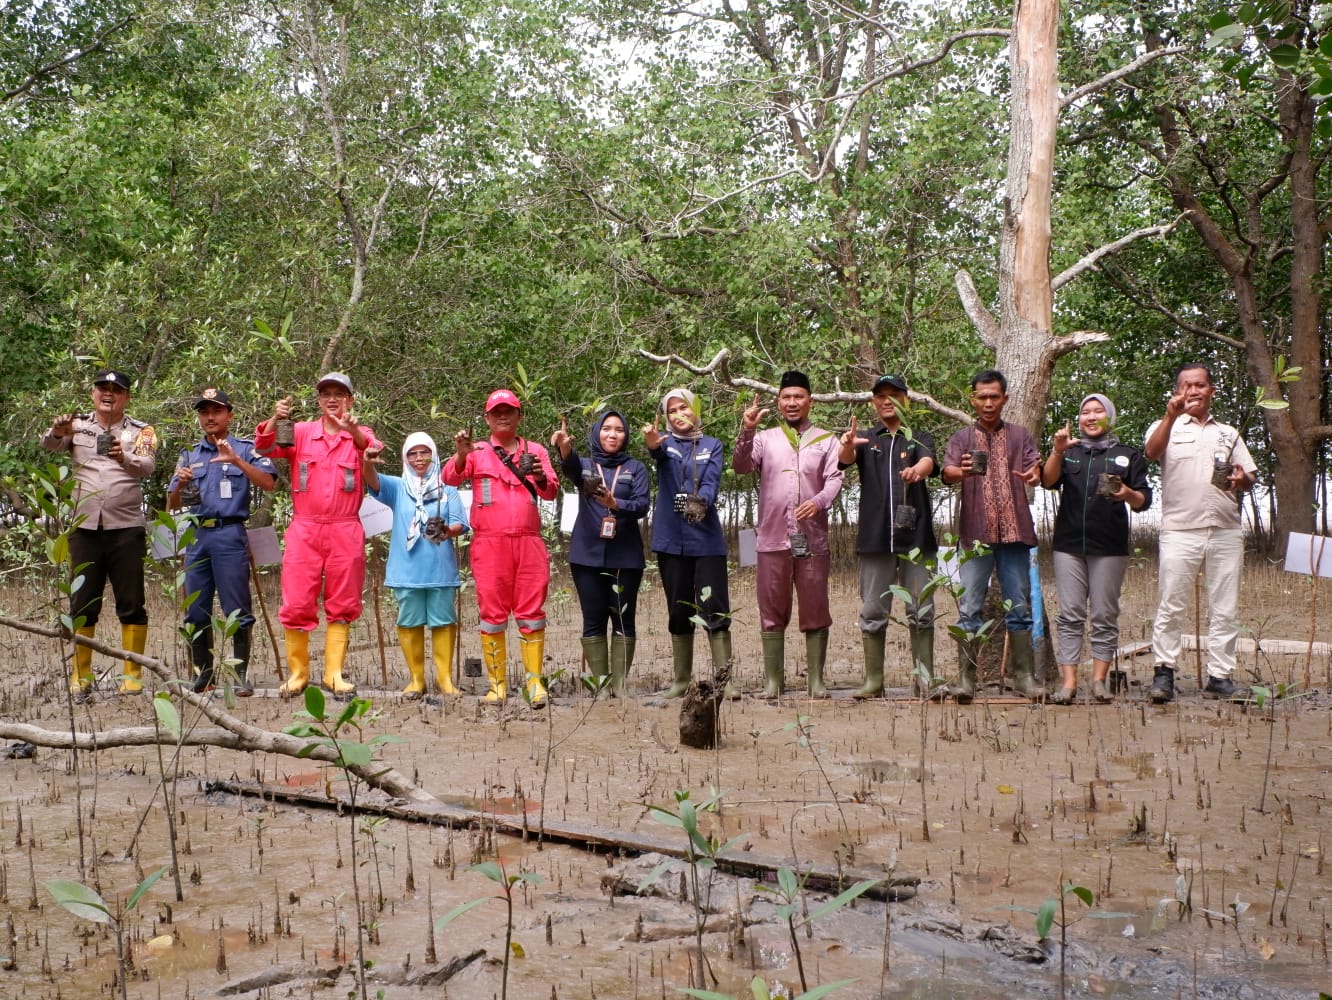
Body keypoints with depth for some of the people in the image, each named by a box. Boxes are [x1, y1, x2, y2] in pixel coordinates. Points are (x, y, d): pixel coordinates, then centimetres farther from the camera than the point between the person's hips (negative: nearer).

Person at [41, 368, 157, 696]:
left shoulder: (141, 431, 5)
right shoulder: (78, 425, 9)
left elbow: (147, 466, -13)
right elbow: (48, 444, -10)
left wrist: (124, 457, -35)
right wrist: (57, 432, -33)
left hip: (126, 529, -1)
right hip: (85, 528, 2)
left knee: (131, 604, 0)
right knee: (82, 604, 6)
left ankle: (133, 675, 6)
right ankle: (80, 675, 13)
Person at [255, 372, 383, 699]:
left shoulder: (361, 435, 6)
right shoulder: (300, 432, 8)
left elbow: (374, 449, -16)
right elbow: (266, 448, -6)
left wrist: (353, 431, -37)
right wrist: (275, 420, -26)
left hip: (345, 532, 0)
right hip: (304, 529, 0)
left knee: (341, 605, 4)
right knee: (297, 604, -1)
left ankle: (334, 674, 11)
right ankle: (297, 673, 9)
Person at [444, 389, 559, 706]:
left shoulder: (536, 451, 13)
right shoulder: (477, 452, 8)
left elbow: (551, 491, 2)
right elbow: (450, 478, -7)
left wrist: (541, 477, -21)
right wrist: (460, 456, -28)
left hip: (529, 542, 1)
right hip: (489, 544, -1)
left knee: (531, 613, 0)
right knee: (492, 613, 1)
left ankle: (535, 681, 2)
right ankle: (497, 682, 6)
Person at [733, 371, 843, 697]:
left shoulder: (826, 440, 10)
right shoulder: (765, 438, 11)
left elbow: (835, 478, 0)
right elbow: (741, 466, -4)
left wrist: (819, 501, -19)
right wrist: (746, 432, -19)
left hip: (812, 539, 0)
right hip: (773, 538, 0)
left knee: (815, 612, 3)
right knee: (772, 612, 4)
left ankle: (816, 680, 9)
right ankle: (772, 680, 10)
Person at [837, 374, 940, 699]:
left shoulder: (919, 438, 12)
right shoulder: (866, 441, 13)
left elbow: (929, 462, -10)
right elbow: (845, 459, -8)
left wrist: (916, 470, -35)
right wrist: (847, 444, -33)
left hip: (915, 534, 0)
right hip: (875, 536, 1)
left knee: (921, 611, 0)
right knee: (873, 612, 2)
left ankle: (924, 678, 4)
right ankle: (873, 681, 6)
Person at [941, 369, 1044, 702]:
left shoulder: (1020, 435, 13)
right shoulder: (961, 438, 11)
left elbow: (1035, 470, -1)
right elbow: (947, 473, -6)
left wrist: (1033, 475, -26)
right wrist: (961, 472, -30)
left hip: (1014, 531, 1)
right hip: (975, 532, -1)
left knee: (1019, 607, 4)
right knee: (969, 609, -4)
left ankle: (1024, 676, 9)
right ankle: (965, 677, -2)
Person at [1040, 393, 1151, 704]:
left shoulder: (1128, 455, 13)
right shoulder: (1070, 452, 17)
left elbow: (1144, 501, 8)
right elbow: (1048, 481, -2)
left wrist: (1128, 494, -14)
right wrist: (1057, 452, -18)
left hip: (1110, 547, -1)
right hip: (1069, 544, 1)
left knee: (1104, 616, 0)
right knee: (1070, 615, -3)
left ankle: (1099, 679, 6)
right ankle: (1068, 682, -5)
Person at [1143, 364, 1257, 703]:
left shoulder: (1228, 434, 20)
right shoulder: (1167, 427, 9)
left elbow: (1250, 479, 18)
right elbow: (1152, 452, -14)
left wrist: (1242, 479, -6)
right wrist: (1171, 415, -28)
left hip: (1226, 532, 4)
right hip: (1180, 531, -3)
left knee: (1225, 610, 3)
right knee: (1170, 606, -5)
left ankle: (1219, 677, 8)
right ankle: (1164, 673, 1)